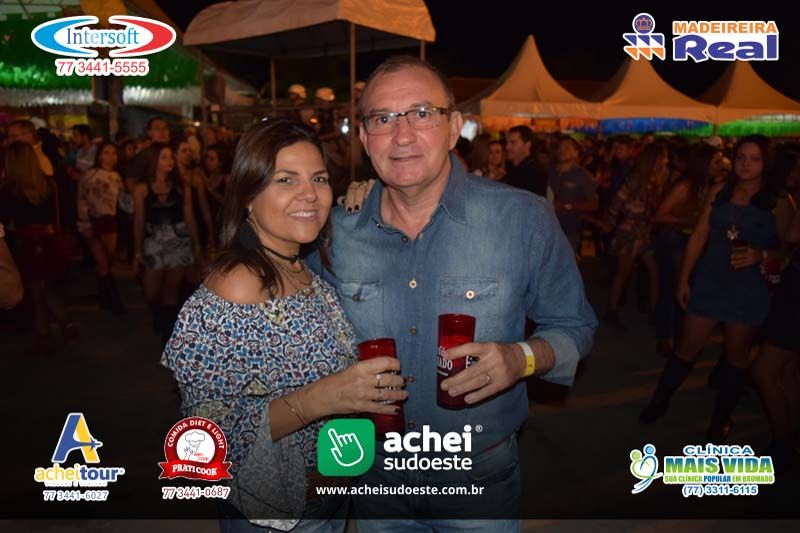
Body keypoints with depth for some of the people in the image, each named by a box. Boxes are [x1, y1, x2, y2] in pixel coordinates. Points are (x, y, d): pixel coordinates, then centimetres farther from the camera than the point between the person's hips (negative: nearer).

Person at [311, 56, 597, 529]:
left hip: (482, 477, -2)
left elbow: (575, 326, -5)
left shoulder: (524, 218, -16)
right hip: (375, 475, 3)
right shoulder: (335, 230, -9)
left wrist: (522, 358, -25)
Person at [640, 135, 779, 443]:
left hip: (749, 289, -1)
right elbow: (699, 237, 4)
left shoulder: (777, 201, -6)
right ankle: (660, 401, 25)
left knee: (737, 354, 13)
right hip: (709, 282, 2)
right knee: (688, 347, 8)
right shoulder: (719, 192, 1)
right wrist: (685, 279, 4)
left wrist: (761, 255, -21)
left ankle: (721, 417, 29)